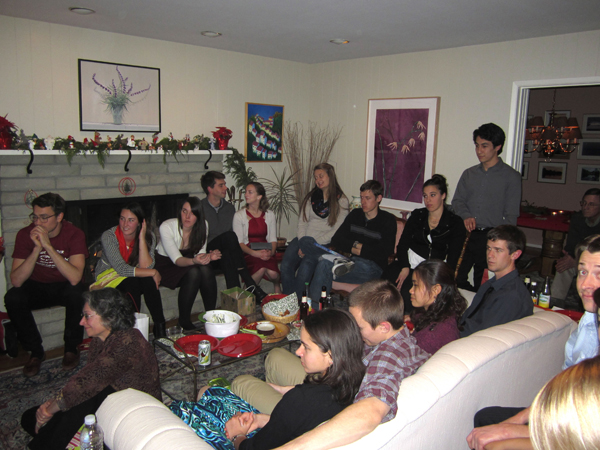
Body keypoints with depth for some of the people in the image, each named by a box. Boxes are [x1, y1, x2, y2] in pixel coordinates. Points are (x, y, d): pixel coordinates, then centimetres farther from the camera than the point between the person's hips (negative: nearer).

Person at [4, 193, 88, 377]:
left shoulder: (74, 234, -20)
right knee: (12, 298, -27)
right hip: (37, 287, 2)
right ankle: (36, 351, -6)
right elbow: (16, 281, -23)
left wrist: (48, 246, -36)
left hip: (65, 286, -2)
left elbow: (75, 278, -34)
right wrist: (37, 248, -33)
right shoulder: (25, 234, -15)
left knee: (76, 292, -34)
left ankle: (71, 348, -9)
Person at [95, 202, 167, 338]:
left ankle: (159, 327, -24)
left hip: (133, 280, 3)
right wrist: (153, 273, -27)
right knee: (132, 283, -33)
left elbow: (146, 267, -25)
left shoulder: (149, 237, -12)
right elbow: (122, 269, -28)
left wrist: (142, 238, -30)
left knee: (149, 281, -30)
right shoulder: (109, 236, -21)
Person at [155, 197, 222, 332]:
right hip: (166, 264, -4)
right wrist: (194, 261, -47)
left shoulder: (203, 225, -10)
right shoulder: (167, 227, -23)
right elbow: (177, 260, -26)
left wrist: (209, 257, -32)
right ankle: (184, 321, -19)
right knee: (193, 273, -33)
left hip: (188, 263, 4)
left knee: (206, 270, -29)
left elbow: (200, 254, -8)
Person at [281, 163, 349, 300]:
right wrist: (302, 244, -8)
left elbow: (337, 230, -5)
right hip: (304, 239, 4)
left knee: (306, 265, -31)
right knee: (286, 264, -23)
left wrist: (314, 243, -14)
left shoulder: (341, 200, 2)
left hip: (323, 244, -4)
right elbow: (302, 222, 9)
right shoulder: (311, 197, 16)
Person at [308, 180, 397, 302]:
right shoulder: (355, 214, 17)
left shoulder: (388, 220, 2)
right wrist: (355, 245, -7)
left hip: (373, 266, -5)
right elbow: (336, 240, 10)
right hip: (351, 261, 5)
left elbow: (385, 252, -9)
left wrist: (359, 250, -5)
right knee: (324, 263, -26)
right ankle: (315, 308, -28)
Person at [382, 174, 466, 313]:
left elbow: (452, 260, -1)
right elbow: (402, 244, 7)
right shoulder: (417, 215, 13)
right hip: (408, 262, 3)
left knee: (406, 291, -34)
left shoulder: (455, 223, 3)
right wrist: (404, 267, -12)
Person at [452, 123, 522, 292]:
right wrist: (466, 216, -8)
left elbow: (511, 216, -1)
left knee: (482, 286, -1)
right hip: (465, 235, 4)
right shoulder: (469, 174, 15)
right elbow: (457, 200, 13)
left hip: (491, 238, -3)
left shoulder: (511, 176, 1)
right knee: (456, 279, -2)